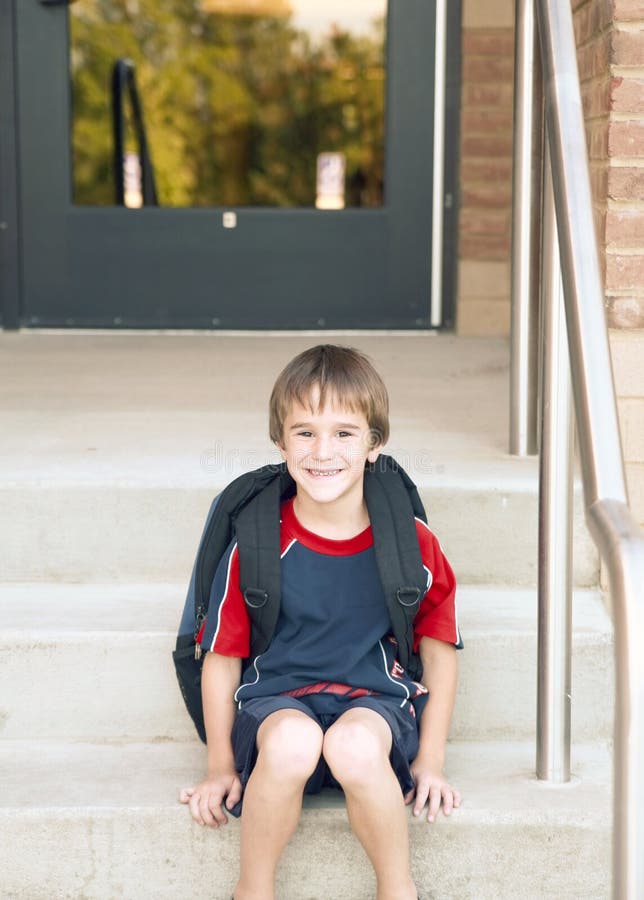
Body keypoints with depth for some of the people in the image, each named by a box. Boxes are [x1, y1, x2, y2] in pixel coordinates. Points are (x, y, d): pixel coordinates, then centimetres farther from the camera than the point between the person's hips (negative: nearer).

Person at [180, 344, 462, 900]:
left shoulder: (412, 544, 0)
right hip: (276, 701, 0)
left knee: (354, 743, -37)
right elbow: (222, 657, 4)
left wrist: (431, 759, 3)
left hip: (375, 699, 0)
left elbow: (439, 650, 8)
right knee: (292, 739, -37)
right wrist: (221, 766, 4)